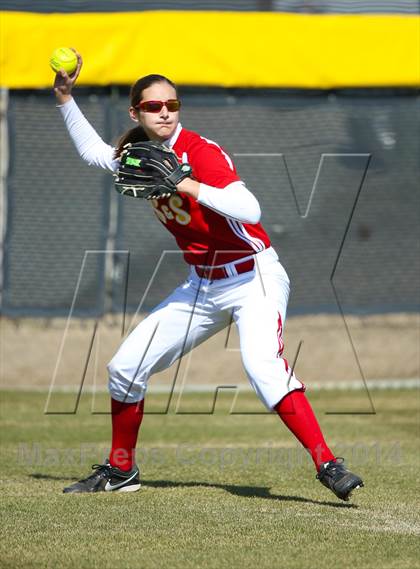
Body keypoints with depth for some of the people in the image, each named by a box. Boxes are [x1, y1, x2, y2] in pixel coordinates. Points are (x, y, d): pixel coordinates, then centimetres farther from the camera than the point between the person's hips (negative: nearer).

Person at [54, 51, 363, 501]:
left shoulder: (201, 152, -19)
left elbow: (249, 210, -33)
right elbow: (93, 151, 25)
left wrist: (188, 185, -37)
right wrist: (64, 97, 17)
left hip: (254, 280, -8)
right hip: (203, 287, 8)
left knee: (263, 367, -32)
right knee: (125, 367, 8)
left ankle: (327, 465, -32)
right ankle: (120, 470, 26)